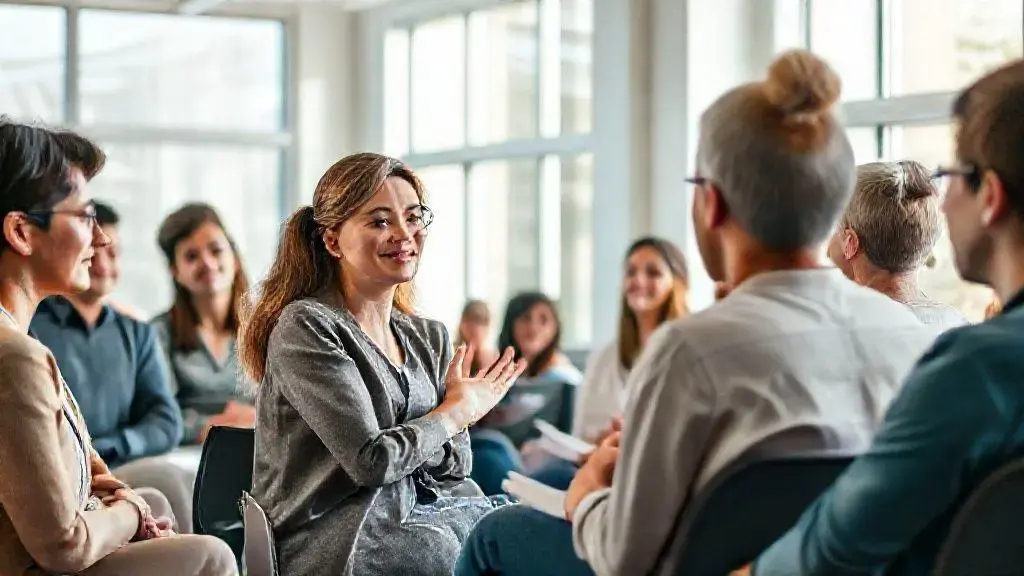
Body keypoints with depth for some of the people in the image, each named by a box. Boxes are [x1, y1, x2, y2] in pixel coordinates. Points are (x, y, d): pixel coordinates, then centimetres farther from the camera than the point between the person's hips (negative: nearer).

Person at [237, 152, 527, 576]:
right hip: (340, 538, -7)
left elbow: (453, 470, 12)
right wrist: (457, 412, -2)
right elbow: (371, 461, -16)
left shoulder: (428, 338, 14)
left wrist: (461, 408, -8)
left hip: (424, 513, 7)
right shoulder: (305, 327, -8)